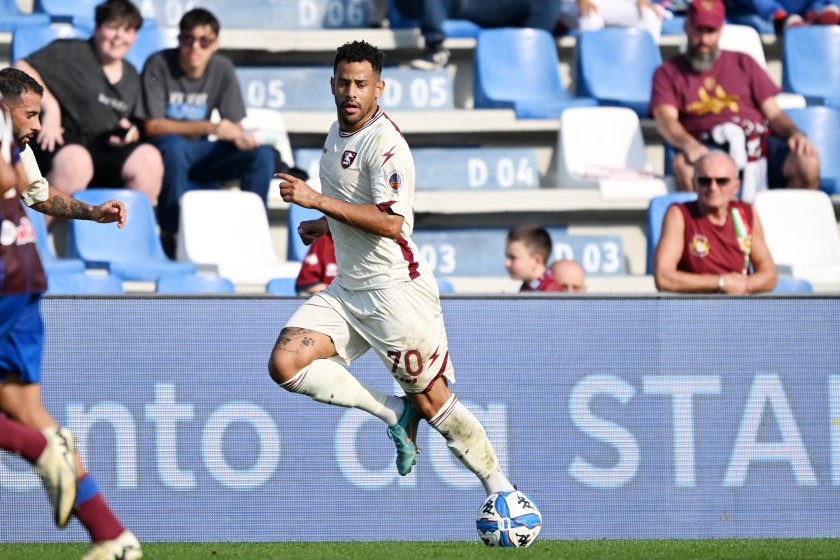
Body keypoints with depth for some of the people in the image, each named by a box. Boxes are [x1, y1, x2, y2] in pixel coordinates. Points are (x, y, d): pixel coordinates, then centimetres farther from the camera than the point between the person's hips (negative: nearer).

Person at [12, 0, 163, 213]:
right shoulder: (69, 53, 3)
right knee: (75, 161, -40)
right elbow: (21, 69, -6)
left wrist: (131, 133, 2)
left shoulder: (131, 76, 22)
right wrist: (50, 107, -16)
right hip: (61, 142, -5)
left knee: (149, 158, -24)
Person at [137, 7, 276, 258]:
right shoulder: (159, 65, -12)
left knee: (262, 154, -17)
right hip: (166, 152, -4)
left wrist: (238, 135, -23)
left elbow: (234, 123, 3)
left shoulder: (222, 68, 2)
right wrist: (208, 128, -25)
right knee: (174, 146, -39)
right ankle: (171, 234, -28)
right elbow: (152, 126, -16)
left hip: (200, 155, 4)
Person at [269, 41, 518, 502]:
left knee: (432, 402, -4)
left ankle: (498, 488, 13)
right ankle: (393, 412, 0)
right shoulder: (337, 134, 12)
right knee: (285, 364, -11)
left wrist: (316, 200, -28)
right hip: (347, 288, 8)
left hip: (394, 288, -8)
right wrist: (326, 225, 16)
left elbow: (390, 221, -27)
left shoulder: (384, 143, -16)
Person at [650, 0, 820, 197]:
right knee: (684, 165, -39)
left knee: (808, 163, -28)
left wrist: (795, 134, -5)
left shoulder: (743, 63, 26)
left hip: (758, 140, 2)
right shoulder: (669, 72, 18)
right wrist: (688, 144, -24)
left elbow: (774, 113, 19)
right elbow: (666, 120, 0)